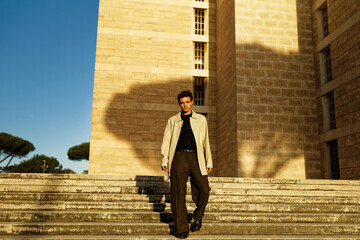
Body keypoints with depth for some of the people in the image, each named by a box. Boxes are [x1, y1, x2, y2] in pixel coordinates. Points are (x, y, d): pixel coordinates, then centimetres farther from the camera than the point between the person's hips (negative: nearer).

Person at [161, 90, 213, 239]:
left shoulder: (201, 119, 19)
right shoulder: (172, 121, 18)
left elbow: (206, 141, 18)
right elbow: (166, 142, 12)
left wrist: (209, 162, 13)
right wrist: (164, 160, 1)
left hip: (196, 157, 0)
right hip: (179, 157, 0)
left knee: (203, 189, -13)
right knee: (178, 193, -5)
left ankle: (198, 217, 15)